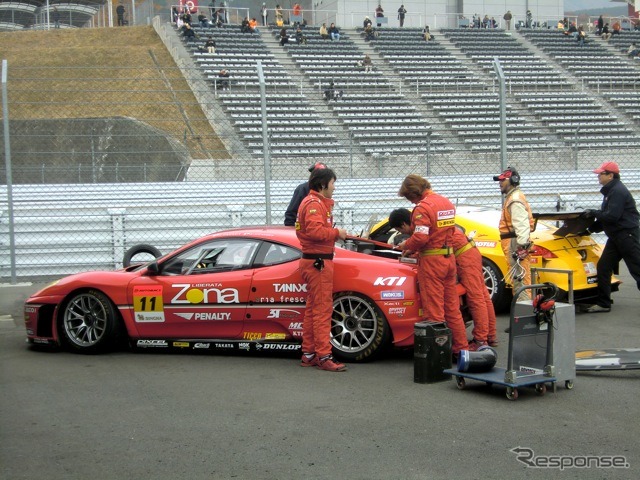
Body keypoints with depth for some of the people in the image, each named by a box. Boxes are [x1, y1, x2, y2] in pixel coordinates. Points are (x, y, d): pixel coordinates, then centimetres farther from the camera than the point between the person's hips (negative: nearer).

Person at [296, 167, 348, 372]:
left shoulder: (318, 202, 20)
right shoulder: (314, 203, -13)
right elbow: (315, 231, -26)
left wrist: (335, 233, 2)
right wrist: (336, 232, -15)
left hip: (314, 261, 11)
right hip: (318, 262, -11)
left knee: (313, 309, 14)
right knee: (323, 309, -8)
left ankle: (308, 355, 19)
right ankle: (323, 356, -6)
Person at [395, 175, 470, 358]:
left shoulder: (423, 207, -15)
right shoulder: (447, 203, 12)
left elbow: (420, 237, -24)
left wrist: (406, 245, -4)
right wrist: (413, 249, 15)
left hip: (432, 260, -8)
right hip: (449, 258, 8)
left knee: (434, 310, -2)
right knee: (452, 307, 15)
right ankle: (461, 347, 19)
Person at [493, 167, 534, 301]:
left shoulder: (515, 199, -12)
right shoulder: (512, 197, 22)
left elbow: (522, 224, -22)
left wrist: (522, 246, -28)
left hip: (515, 244, -11)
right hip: (513, 242, 11)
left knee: (520, 279, -11)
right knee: (517, 279, 15)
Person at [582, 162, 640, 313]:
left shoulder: (618, 191, -15)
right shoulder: (610, 191, 17)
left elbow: (612, 216, -24)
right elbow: (607, 217, 22)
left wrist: (594, 213, -12)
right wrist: (591, 229, 16)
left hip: (627, 235, -10)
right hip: (616, 236, 10)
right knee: (603, 267, 7)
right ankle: (603, 303, 12)